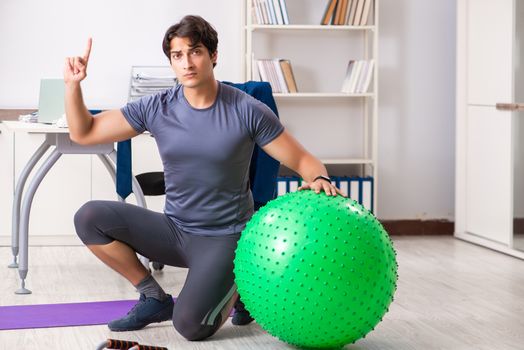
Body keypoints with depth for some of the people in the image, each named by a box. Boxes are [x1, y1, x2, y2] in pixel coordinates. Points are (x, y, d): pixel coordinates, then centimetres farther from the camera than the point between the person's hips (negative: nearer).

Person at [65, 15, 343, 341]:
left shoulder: (248, 112, -13)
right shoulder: (156, 108, -4)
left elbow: (303, 160, -8)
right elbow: (83, 133, 1)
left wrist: (320, 179, -31)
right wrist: (73, 84, -14)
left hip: (223, 237, -4)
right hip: (173, 229, 4)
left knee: (191, 326, -24)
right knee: (90, 217, -15)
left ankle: (238, 285, 11)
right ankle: (154, 297, 2)